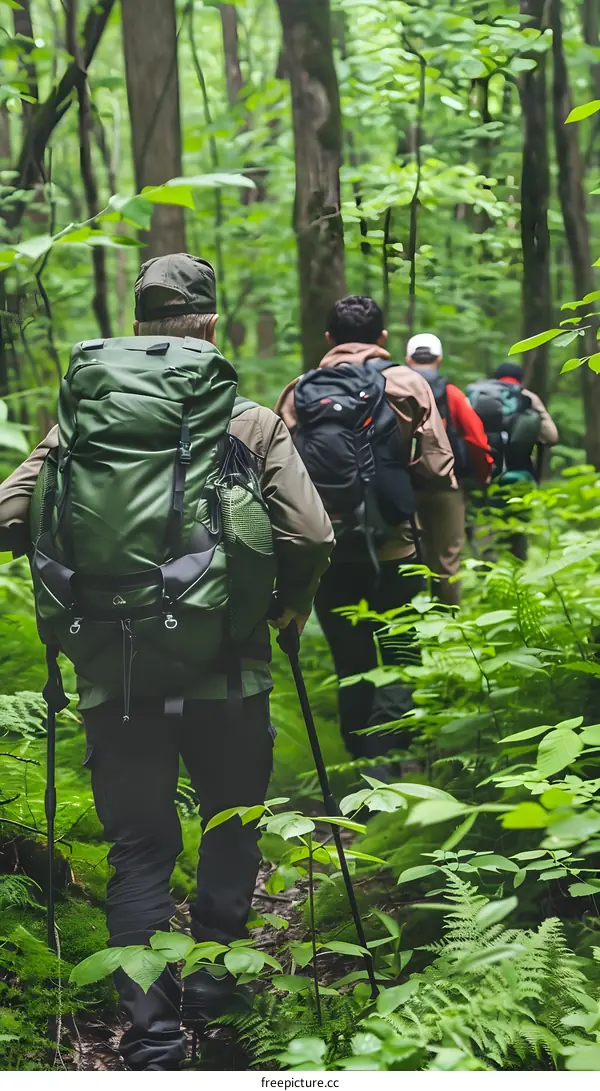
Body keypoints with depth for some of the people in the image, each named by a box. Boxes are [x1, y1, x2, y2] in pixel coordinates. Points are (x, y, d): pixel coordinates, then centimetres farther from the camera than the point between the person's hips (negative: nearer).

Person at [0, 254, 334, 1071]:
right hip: (224, 669, -1)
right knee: (232, 822, 23)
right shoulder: (253, 424, -3)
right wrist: (291, 603, 8)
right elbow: (309, 536, -12)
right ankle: (212, 977, 25)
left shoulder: (83, 419, 1)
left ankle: (153, 1037, 6)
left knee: (139, 851, 10)